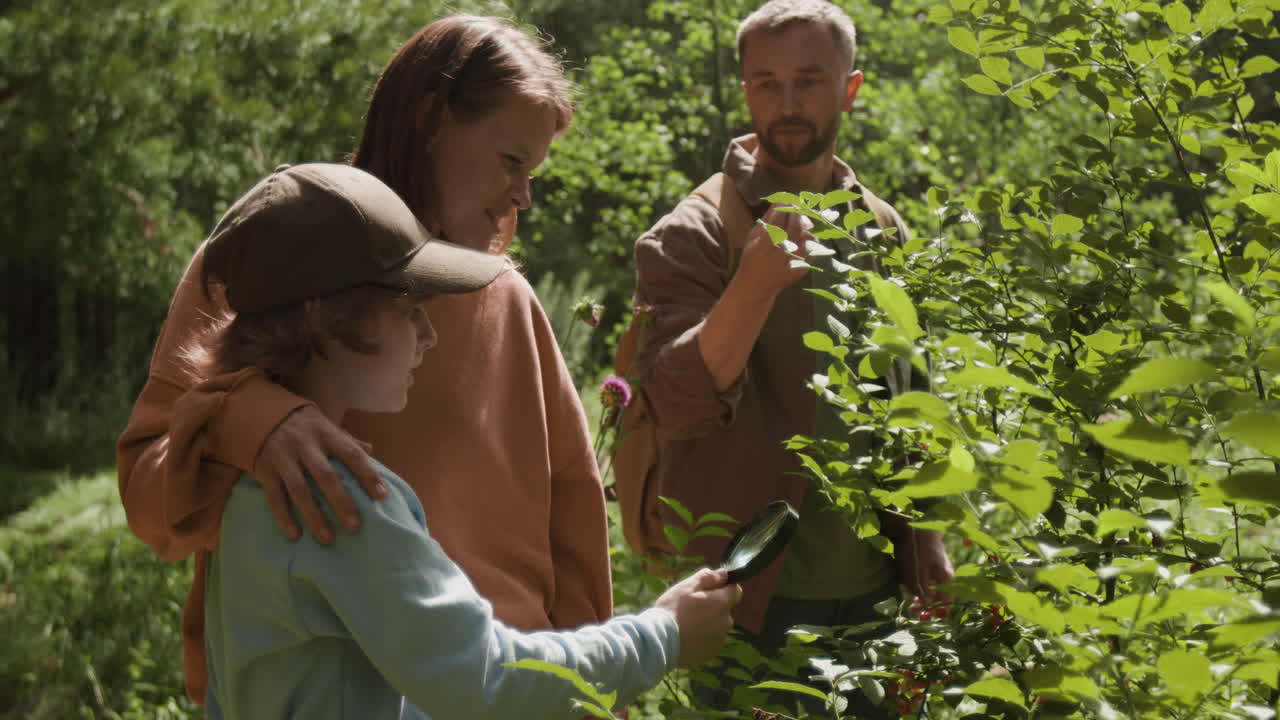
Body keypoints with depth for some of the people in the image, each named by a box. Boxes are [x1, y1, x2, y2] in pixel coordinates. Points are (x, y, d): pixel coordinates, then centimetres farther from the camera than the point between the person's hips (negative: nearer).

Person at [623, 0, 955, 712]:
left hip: (877, 594, 5)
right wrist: (756, 283, -35)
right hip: (754, 601, -4)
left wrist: (932, 566, 11)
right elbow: (676, 407, -21)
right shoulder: (692, 237, -8)